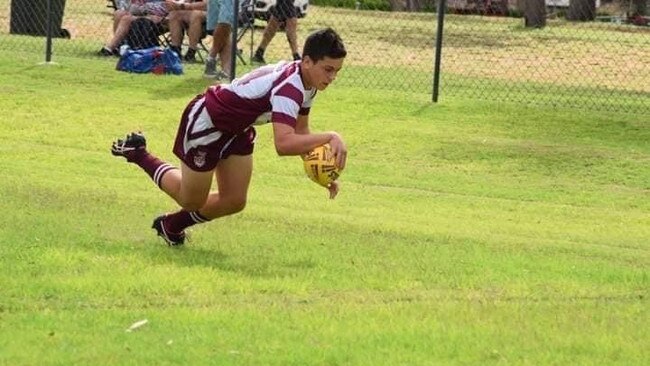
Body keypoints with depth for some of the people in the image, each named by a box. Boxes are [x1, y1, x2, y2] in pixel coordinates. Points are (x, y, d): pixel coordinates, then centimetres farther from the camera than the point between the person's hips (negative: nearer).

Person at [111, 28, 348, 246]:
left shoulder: (307, 82, -8)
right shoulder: (288, 88, -39)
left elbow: (300, 132, 6)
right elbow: (283, 143, -54)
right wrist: (330, 138, -57)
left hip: (237, 128, 9)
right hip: (206, 122, -9)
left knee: (234, 202, 8)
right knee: (191, 201, 10)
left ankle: (171, 226, 33)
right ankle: (137, 153, 31)